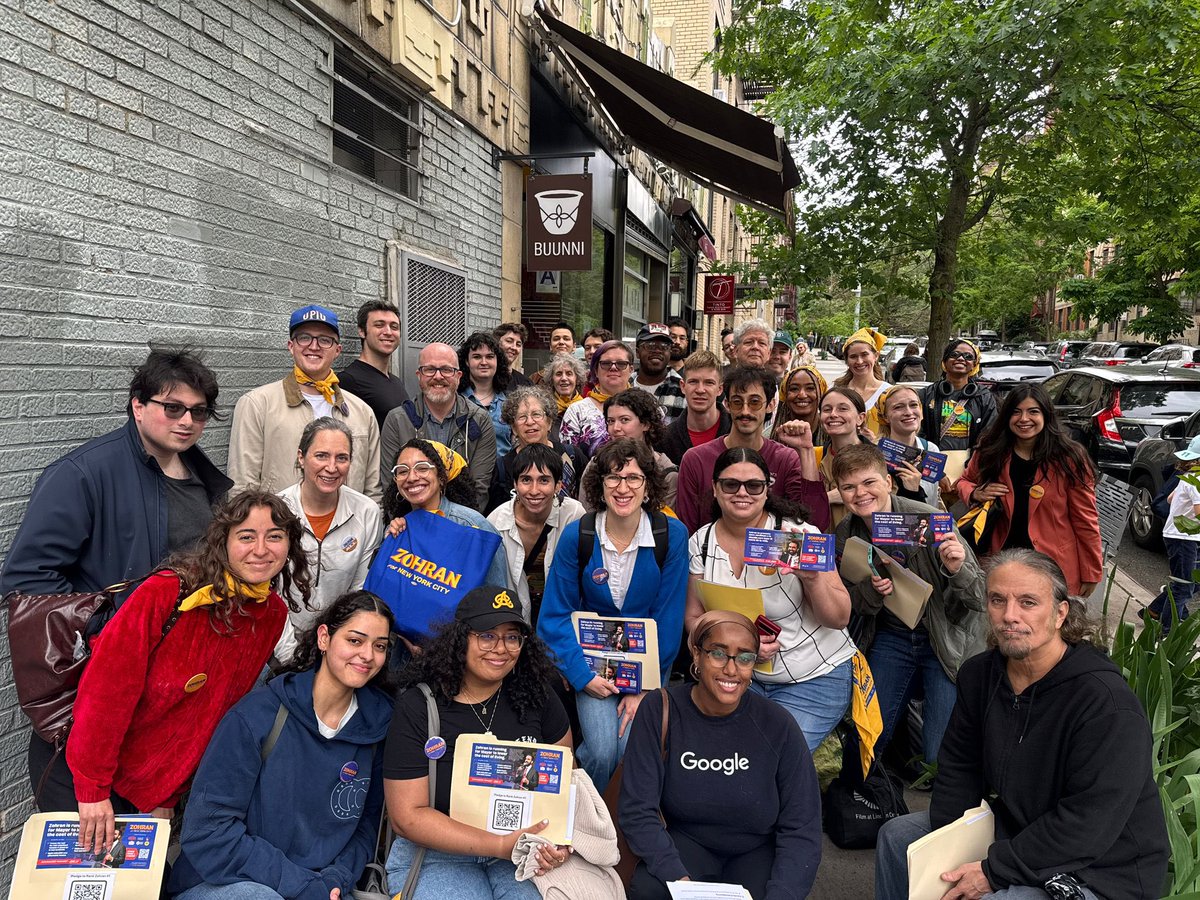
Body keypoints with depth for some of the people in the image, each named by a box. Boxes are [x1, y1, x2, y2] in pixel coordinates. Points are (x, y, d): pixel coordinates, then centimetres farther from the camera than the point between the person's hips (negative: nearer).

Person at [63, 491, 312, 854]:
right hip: (78, 769, -5)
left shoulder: (273, 613, -6)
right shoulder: (166, 592, -24)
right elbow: (105, 689, -20)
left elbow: (223, 708, 1)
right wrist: (93, 790, -16)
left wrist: (167, 798, 2)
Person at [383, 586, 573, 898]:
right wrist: (499, 846, -21)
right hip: (437, 856, -2)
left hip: (525, 846, 3)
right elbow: (407, 816, -13)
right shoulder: (416, 708, -12)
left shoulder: (535, 695, -3)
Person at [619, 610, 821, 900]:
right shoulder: (660, 710, -15)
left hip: (758, 851, 1)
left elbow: (801, 829, -11)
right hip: (686, 842, 0)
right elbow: (637, 811, -15)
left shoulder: (778, 726, -14)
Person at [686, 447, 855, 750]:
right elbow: (694, 617, 2)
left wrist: (813, 578, -29)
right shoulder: (701, 543, -4)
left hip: (816, 678, -3)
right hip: (743, 674, 3)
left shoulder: (798, 534, -13)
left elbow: (839, 619, -9)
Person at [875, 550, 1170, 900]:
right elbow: (958, 766, 4)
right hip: (1014, 828, 7)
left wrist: (992, 871, -25)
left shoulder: (1107, 701, -27)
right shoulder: (978, 674, -4)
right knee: (897, 835, 8)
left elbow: (1090, 822, -28)